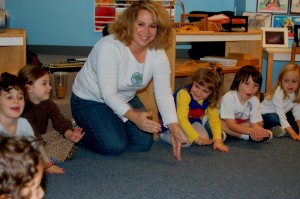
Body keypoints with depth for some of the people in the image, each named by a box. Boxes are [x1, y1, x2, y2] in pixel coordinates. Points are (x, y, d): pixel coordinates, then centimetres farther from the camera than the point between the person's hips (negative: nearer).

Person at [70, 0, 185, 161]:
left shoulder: (158, 54, -14)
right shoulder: (109, 47, -31)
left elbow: (164, 94, -14)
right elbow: (108, 94, -34)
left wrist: (174, 127, -27)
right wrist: (134, 116, -50)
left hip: (125, 100, 6)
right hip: (90, 100, -6)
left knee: (144, 142, -3)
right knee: (114, 146, -19)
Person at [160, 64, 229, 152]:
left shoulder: (210, 99, -13)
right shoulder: (184, 94, -34)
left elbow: (214, 119, -13)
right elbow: (182, 119, -37)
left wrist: (218, 140, -27)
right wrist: (197, 138, -39)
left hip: (191, 121, 6)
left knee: (205, 138, -17)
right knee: (185, 141, -29)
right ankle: (165, 134, 0)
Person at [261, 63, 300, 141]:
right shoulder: (279, 93, -29)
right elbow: (281, 116, -33)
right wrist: (293, 134, -39)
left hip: (279, 115, 7)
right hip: (264, 115, -7)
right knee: (275, 118, -37)